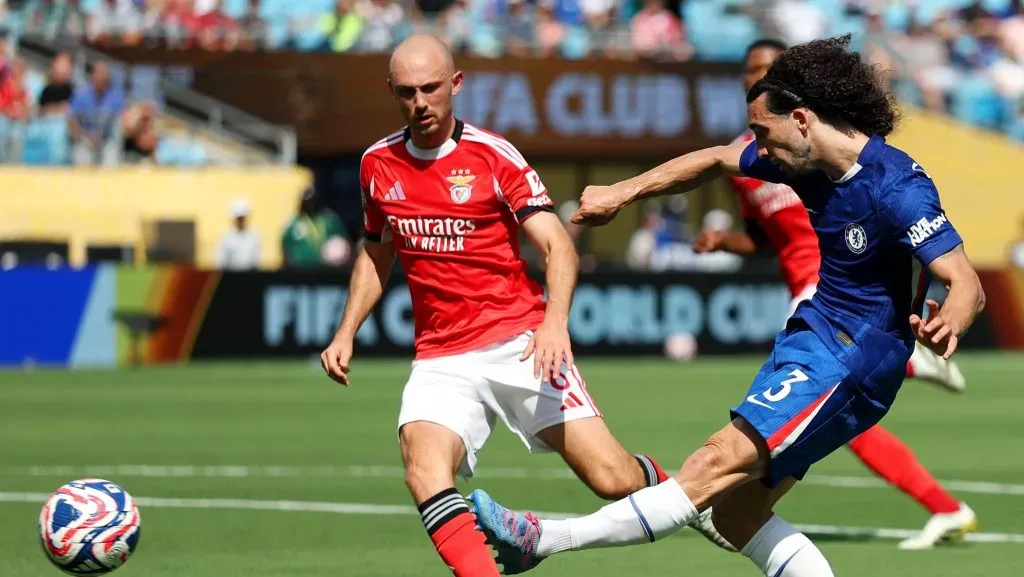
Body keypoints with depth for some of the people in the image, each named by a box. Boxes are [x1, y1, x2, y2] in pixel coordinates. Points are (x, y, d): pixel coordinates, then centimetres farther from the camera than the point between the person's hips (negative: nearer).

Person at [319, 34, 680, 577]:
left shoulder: (493, 155, -4)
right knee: (425, 472, -28)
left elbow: (558, 246, -11)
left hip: (520, 344, -3)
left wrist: (555, 320, -28)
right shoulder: (377, 164, 8)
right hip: (441, 361, 3)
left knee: (613, 479, -9)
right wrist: (346, 334, 14)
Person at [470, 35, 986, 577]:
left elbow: (966, 283, -28)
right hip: (813, 336, 10)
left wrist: (948, 325, -50)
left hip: (848, 361, -10)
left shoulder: (895, 188, -22)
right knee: (735, 514, 6)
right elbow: (717, 159, 19)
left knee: (718, 464, -19)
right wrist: (623, 192, 20)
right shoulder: (810, 163, 2)